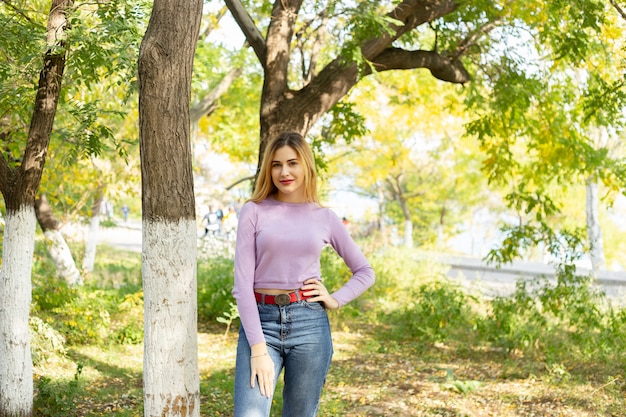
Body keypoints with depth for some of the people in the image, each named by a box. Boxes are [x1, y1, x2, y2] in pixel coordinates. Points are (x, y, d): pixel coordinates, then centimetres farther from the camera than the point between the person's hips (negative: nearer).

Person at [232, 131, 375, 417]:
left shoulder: (324, 217, 8)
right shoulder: (254, 212, 1)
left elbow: (365, 271, 18)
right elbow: (243, 283, -6)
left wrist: (335, 300, 0)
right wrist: (258, 348, -12)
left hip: (309, 323, 2)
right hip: (261, 320, -2)